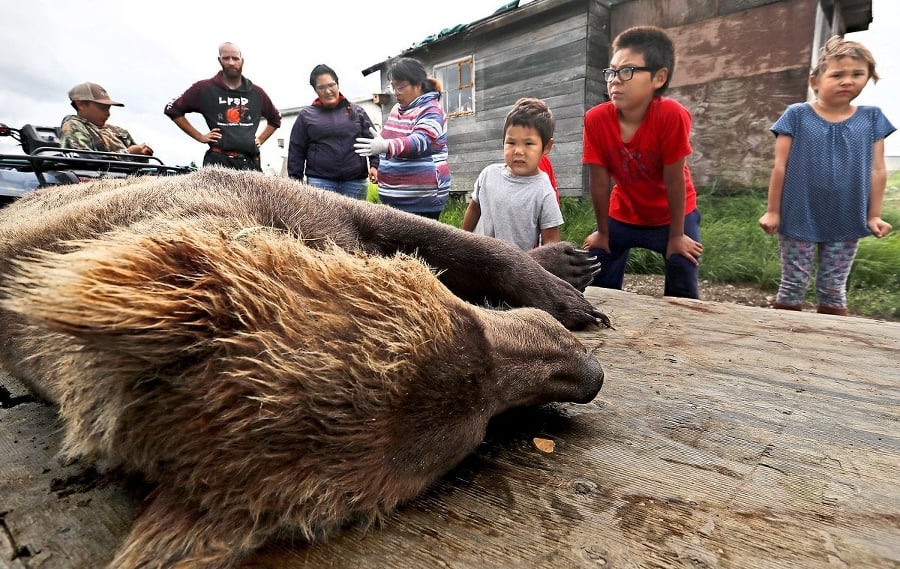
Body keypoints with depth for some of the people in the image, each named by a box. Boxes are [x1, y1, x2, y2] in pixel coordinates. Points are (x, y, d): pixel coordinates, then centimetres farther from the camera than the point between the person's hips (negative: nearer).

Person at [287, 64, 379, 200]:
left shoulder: (357, 111, 12)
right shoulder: (306, 115, 9)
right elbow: (296, 151, 9)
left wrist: (374, 165, -5)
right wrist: (296, 182, 4)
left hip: (355, 181, 1)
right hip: (320, 181, -1)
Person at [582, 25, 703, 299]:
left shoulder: (672, 115, -30)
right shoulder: (595, 119, -22)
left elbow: (674, 180, -23)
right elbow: (599, 181, -15)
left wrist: (676, 236, -13)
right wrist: (603, 232, -5)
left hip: (673, 215, -2)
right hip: (622, 215, 2)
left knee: (682, 293, -5)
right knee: (598, 287, 1)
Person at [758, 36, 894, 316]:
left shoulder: (872, 119, 3)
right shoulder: (797, 116, -6)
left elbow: (877, 170, 6)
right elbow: (780, 167, -6)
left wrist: (873, 215, 5)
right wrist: (772, 211, -7)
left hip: (847, 222, 3)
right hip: (799, 220, -3)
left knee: (834, 289, 13)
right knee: (793, 285, 6)